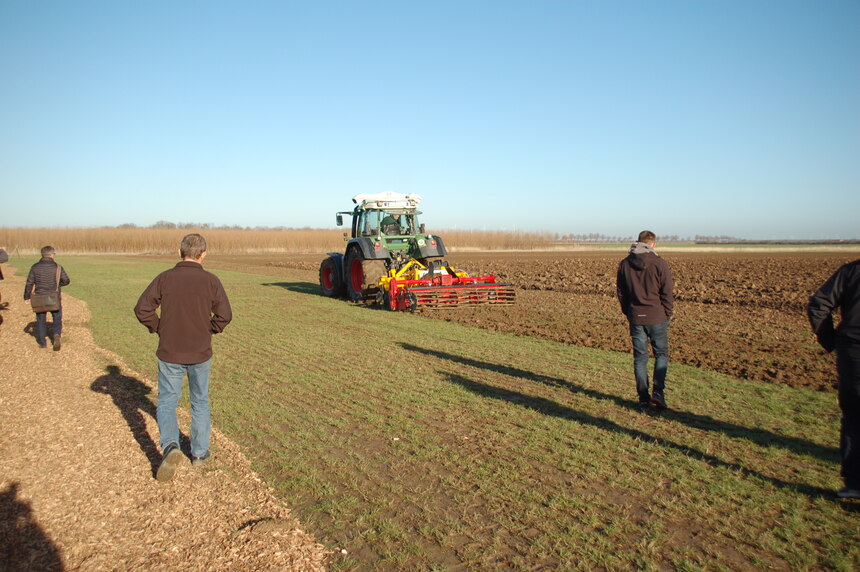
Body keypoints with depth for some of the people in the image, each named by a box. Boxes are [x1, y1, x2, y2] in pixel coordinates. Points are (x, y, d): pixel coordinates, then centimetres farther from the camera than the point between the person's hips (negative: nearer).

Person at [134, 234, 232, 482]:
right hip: (200, 353, 0)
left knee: (167, 402, 12)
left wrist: (159, 329, 4)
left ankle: (170, 446, -10)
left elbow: (142, 308, -11)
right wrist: (209, 330, 6)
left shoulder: (165, 278, -7)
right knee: (200, 402, 17)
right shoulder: (211, 281, -9)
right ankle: (199, 452, 25)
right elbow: (224, 315, -12)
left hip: (170, 352, 0)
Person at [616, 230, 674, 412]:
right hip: (657, 317, -3)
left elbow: (621, 293, 8)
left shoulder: (624, 264, 4)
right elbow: (668, 293, -7)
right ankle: (658, 392, 1)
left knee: (640, 357, 8)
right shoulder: (660, 264, -9)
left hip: (635, 318, 3)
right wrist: (667, 315, 6)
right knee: (661, 354, 13)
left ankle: (643, 399, 10)